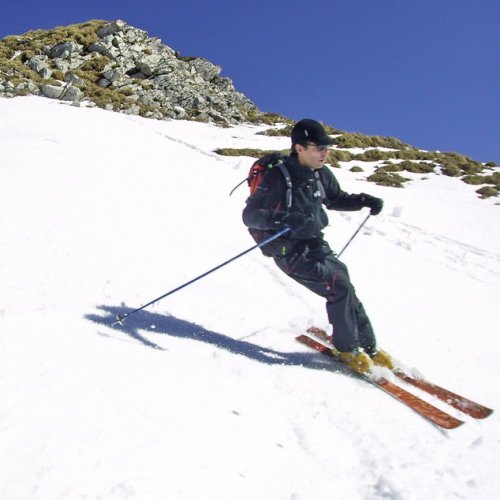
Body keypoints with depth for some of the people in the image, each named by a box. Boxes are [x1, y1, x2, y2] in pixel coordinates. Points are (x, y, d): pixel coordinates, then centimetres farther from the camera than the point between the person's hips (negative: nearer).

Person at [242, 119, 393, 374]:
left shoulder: (321, 174, 2)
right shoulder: (278, 177, -20)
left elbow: (335, 199, 21)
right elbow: (250, 215, -23)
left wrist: (365, 201, 3)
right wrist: (286, 219, -39)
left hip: (316, 245, 7)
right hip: (289, 251, -7)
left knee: (345, 289, 2)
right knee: (339, 285, -18)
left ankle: (368, 346, 18)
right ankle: (348, 348, 0)